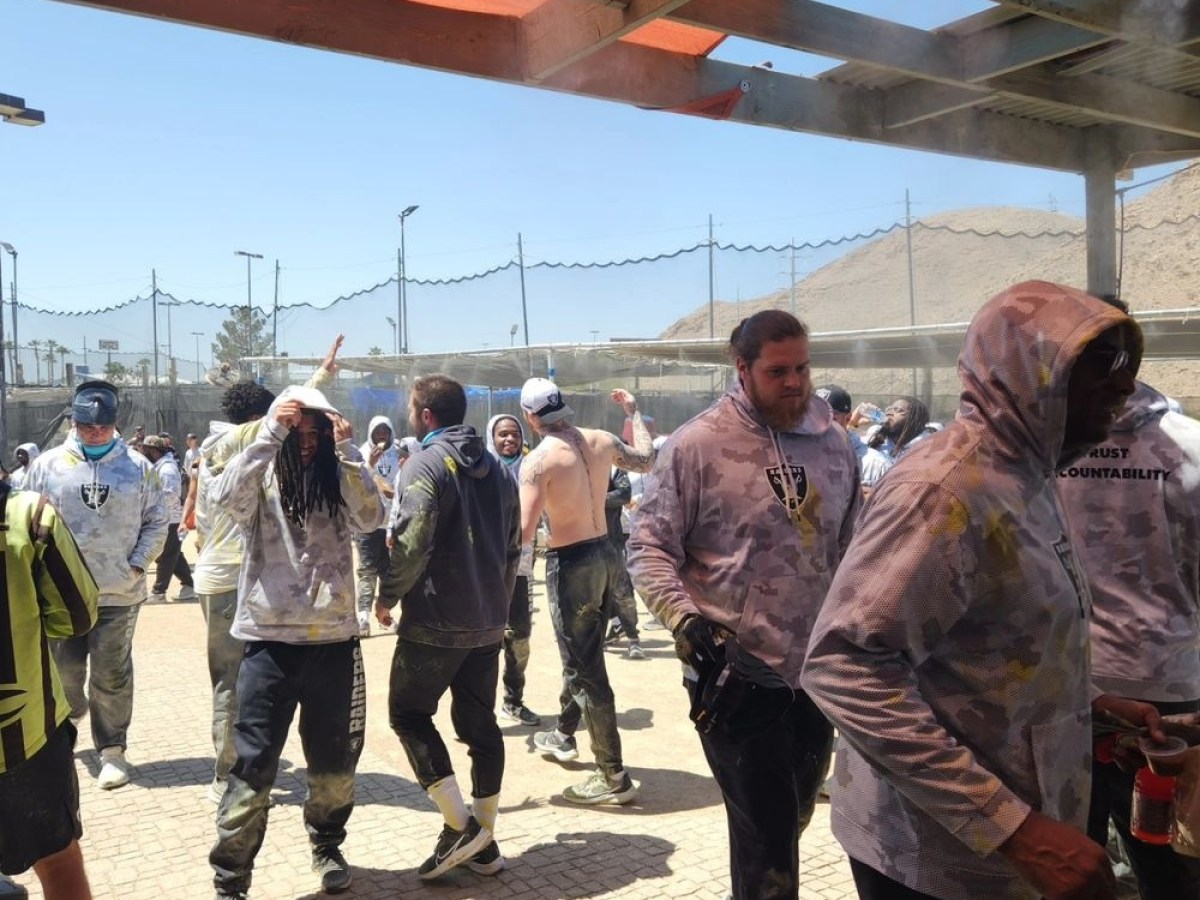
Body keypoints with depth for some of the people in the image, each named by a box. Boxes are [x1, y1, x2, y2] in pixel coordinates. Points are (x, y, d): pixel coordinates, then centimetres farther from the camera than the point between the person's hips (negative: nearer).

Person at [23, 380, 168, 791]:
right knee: (64, 671, 15)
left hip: (120, 592, -1)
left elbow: (156, 522, 5)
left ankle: (112, 750, 17)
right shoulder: (47, 465, 0)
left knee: (112, 676, 3)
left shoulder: (138, 466, -1)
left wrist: (137, 565, -4)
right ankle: (72, 713, 46)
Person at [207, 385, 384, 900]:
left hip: (333, 640, 3)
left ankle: (327, 846, 38)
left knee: (334, 759, 16)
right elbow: (224, 497, -22)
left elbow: (371, 518, -13)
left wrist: (347, 450, -17)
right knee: (253, 764, 0)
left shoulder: (337, 483, 5)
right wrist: (270, 433, -24)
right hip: (270, 640, -2)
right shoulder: (261, 483, -1)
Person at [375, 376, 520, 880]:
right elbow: (513, 546, 15)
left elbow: (411, 545, -21)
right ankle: (483, 840, 18)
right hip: (488, 622, 7)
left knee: (408, 713, 7)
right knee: (479, 724, 12)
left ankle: (459, 825, 1)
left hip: (435, 620, -7)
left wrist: (386, 597, -6)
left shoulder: (426, 464, -12)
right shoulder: (495, 468, 12)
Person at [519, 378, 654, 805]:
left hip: (571, 562, -8)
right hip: (605, 553, 8)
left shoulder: (538, 461, -18)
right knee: (583, 653, 25)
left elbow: (523, 533, -22)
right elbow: (646, 460, 19)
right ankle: (563, 734, 46)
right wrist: (633, 411, 31)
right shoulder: (601, 440, 1)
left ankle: (614, 778, 5)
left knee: (585, 668, 0)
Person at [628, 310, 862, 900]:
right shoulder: (697, 445, -12)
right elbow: (649, 545, -8)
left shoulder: (834, 443, 5)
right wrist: (682, 616, -22)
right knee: (767, 842, 0)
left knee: (791, 822, 23)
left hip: (817, 674, 6)